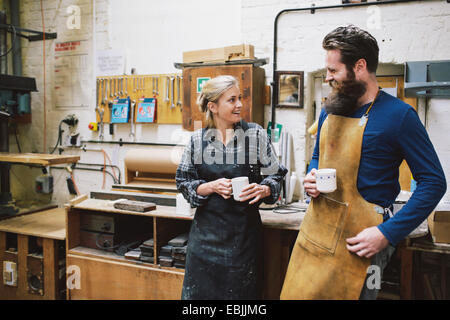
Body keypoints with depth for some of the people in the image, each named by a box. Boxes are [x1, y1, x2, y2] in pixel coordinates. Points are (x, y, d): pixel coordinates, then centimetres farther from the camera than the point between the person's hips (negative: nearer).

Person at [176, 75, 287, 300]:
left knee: (241, 291, 7)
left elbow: (275, 176, 2)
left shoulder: (255, 134, -2)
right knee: (199, 290, 10)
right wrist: (212, 187, -13)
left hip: (243, 232, -1)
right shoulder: (197, 139, 1)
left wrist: (262, 190, -18)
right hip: (207, 230, 1)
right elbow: (184, 184, 4)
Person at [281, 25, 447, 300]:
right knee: (297, 293, 15)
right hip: (314, 228, 6)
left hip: (357, 242, -6)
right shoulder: (330, 109, 8)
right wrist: (312, 178, -1)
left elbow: (434, 182, -11)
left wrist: (387, 234, -17)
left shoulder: (398, 115, -12)